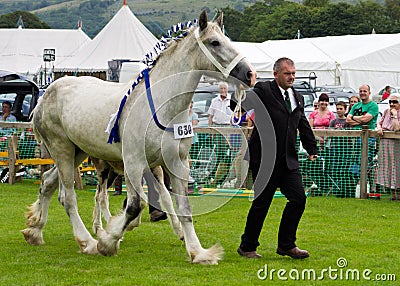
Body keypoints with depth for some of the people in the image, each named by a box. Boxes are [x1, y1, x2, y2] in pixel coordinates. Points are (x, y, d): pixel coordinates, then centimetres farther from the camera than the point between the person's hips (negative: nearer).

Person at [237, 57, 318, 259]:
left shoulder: (298, 97, 16)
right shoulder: (263, 90, -5)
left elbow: (303, 126, 28)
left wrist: (312, 149, 27)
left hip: (288, 159, 6)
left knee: (298, 199, -2)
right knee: (262, 203, -1)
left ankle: (286, 245, 12)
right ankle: (247, 247, 14)